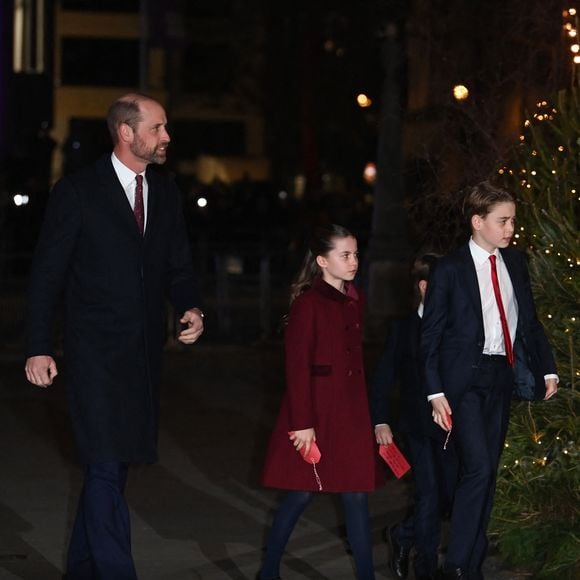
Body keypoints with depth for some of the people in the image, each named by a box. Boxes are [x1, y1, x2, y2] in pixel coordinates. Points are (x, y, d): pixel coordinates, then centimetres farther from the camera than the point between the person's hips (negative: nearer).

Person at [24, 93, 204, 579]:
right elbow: (47, 274, -4)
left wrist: (192, 309, -5)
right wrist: (39, 348, -8)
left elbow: (179, 267, 16)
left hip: (144, 353, 6)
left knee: (111, 466, 12)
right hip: (97, 352, -6)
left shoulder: (166, 193, 10)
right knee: (107, 467, -12)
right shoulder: (78, 191, -7)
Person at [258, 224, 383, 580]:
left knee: (357, 494, 4)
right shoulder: (308, 303, -10)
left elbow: (357, 358, 13)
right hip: (315, 411, -6)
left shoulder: (354, 301, 10)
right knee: (303, 492, 1)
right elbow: (297, 366, -13)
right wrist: (302, 423, -16)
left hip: (350, 412, 6)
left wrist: (367, 411, 10)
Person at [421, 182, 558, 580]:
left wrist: (548, 368, 5)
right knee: (479, 468, -16)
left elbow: (529, 320, 15)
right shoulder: (450, 269, -6)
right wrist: (435, 393, -11)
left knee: (488, 473, 7)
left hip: (501, 376, 5)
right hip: (464, 378, -5)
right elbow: (431, 335, -5)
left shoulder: (515, 262, 8)